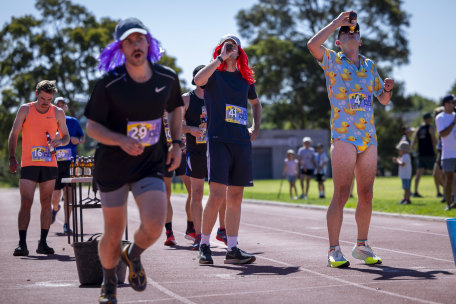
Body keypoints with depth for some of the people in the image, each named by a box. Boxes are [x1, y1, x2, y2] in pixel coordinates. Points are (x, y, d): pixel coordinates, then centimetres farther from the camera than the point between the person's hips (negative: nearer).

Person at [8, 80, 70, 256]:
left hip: (49, 165, 2)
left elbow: (66, 136, 14)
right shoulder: (25, 110, 2)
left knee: (46, 203, 5)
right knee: (25, 203, -8)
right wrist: (12, 158, -7)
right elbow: (14, 135, 3)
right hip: (28, 164, -2)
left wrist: (59, 142, -10)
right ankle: (22, 244, -7)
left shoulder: (58, 113, 6)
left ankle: (43, 243, 11)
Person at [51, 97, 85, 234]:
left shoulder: (73, 121, 10)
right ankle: (55, 208, 38)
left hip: (70, 162, 0)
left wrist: (78, 140, -5)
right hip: (55, 163, 0)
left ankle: (66, 224, 2)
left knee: (68, 194, -6)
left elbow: (83, 137, 18)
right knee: (55, 197, 2)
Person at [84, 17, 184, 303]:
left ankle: (134, 255, 18)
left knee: (154, 227, -18)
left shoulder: (167, 77, -2)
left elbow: (175, 109, 18)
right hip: (113, 165, -2)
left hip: (151, 165, 2)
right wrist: (121, 140, -26)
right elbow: (92, 127, -9)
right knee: (113, 235, 5)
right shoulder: (109, 83, -13)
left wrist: (176, 143, 5)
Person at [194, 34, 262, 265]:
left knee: (235, 197, 4)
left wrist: (256, 128, 20)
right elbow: (198, 80, -23)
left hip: (242, 142, 5)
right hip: (218, 140, -5)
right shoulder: (214, 74, 2)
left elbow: (255, 103, 34)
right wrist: (220, 58, -15)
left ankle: (232, 249, 7)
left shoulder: (245, 78, 16)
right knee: (217, 195, -14)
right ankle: (204, 245, -1)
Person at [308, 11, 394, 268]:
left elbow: (383, 99, 23)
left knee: (366, 196, 7)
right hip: (344, 137, -5)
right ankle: (334, 251, -5)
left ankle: (362, 246, 18)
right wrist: (335, 22, -10)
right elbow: (313, 45, -17)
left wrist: (388, 89, 1)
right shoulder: (333, 61, 4)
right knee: (341, 195, -9)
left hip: (369, 138, 5)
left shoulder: (370, 66, 18)